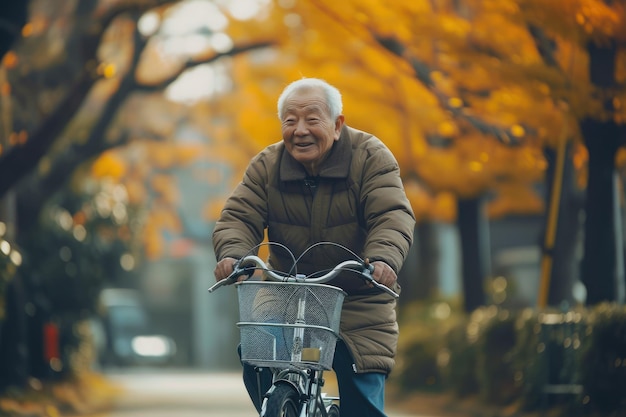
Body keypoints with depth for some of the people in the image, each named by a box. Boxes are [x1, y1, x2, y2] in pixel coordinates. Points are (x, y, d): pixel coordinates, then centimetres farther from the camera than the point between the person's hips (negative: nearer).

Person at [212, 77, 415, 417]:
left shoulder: (370, 157, -8)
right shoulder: (265, 167, 1)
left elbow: (392, 216, -21)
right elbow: (239, 217, -8)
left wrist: (383, 259, -42)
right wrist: (232, 253, -31)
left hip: (359, 302, -2)